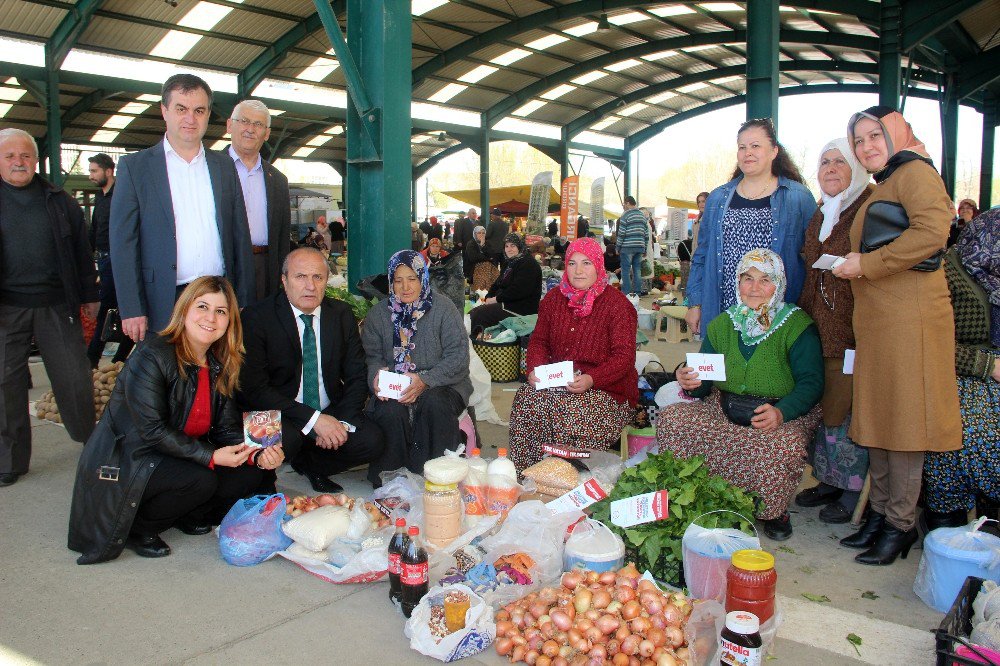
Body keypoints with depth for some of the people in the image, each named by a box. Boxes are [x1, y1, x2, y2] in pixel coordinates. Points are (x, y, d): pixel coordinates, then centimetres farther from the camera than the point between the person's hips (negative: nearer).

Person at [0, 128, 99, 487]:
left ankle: (92, 442, 23)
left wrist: (89, 295, 9)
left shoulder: (59, 200, 9)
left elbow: (81, 249, 12)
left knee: (75, 380, 3)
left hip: (57, 305, 1)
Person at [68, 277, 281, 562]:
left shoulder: (220, 366, 2)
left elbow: (227, 429, 0)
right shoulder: (151, 356, -20)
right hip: (124, 467, -7)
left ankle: (188, 516, 8)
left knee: (250, 472, -10)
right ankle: (138, 529, -6)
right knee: (201, 479, -31)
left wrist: (258, 455, -20)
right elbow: (152, 429, -26)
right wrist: (210, 456, -31)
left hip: (182, 458, 7)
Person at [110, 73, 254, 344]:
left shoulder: (225, 166, 12)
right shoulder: (134, 166, 4)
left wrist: (244, 302, 6)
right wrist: (131, 310, -8)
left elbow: (241, 238, 12)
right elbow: (123, 243, 0)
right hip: (163, 302, -2)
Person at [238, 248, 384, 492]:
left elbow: (357, 376, 4)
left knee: (371, 440, -20)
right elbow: (254, 387, -16)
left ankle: (310, 464, 9)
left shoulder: (342, 314, 2)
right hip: (278, 416, -4)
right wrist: (313, 419, -23)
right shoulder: (256, 317, -10)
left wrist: (340, 422, -13)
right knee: (285, 439, -34)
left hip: (331, 413, 4)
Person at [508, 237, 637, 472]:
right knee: (527, 398, -25)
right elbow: (539, 340, 14)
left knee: (571, 409, -34)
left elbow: (624, 357, -11)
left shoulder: (618, 304, -6)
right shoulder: (553, 298, 11)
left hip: (606, 388, -4)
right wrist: (535, 368, -8)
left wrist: (591, 379, -28)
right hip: (556, 380, 5)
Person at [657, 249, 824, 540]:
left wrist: (781, 411, -30)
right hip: (724, 408, 4)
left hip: (785, 412, -3)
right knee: (670, 418, -20)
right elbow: (704, 385, 10)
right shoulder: (721, 325, 11)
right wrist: (691, 382, -15)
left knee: (782, 444, -37)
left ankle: (773, 512, -4)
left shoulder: (797, 326, -3)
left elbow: (811, 382, -10)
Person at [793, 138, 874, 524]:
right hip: (818, 330, 7)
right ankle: (828, 481, 26)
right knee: (823, 407, 12)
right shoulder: (820, 216, 17)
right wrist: (802, 316, 18)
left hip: (853, 330, -7)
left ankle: (852, 493, 14)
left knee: (845, 409, -1)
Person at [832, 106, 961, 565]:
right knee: (875, 417, 11)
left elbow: (932, 232, -21)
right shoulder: (880, 188, 24)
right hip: (876, 316, 9)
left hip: (909, 315, -9)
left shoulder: (914, 172, -4)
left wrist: (866, 265, -16)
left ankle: (901, 524, 7)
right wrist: (853, 266, 15)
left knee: (902, 420, -3)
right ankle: (878, 514, 20)